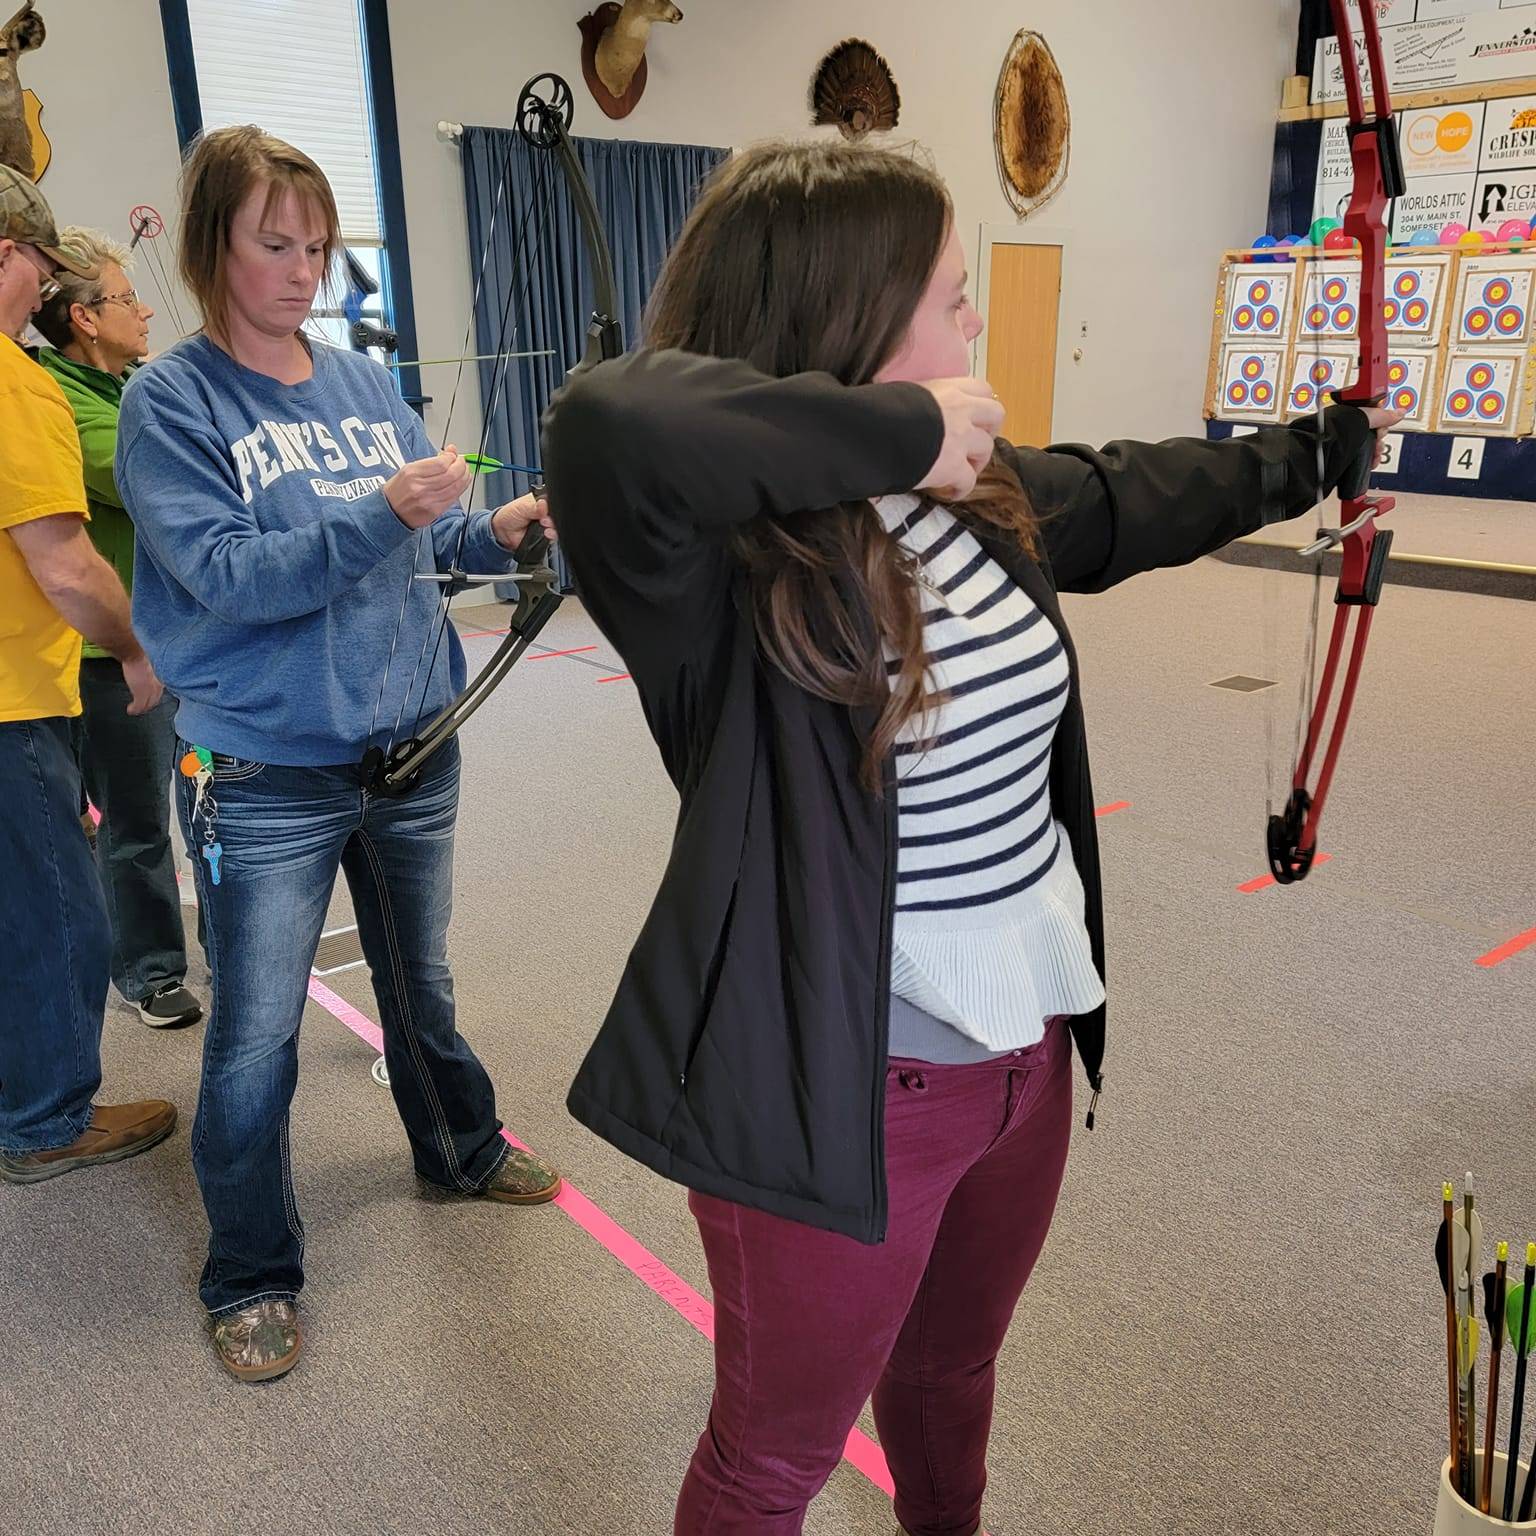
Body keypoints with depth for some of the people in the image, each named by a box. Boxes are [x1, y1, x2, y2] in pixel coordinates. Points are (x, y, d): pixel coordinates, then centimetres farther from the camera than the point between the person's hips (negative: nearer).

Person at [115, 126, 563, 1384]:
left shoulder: (367, 383, 4)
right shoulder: (170, 402, -9)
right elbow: (225, 574, -19)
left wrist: (495, 534, -9)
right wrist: (382, 514, -29)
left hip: (411, 747, 5)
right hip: (266, 777, -4)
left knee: (420, 983, 23)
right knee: (255, 1040, 6)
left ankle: (463, 1149, 47)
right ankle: (251, 1277, 27)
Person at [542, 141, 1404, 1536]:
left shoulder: (980, 496, 0)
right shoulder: (725, 568, -25)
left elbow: (1137, 496, 19)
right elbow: (610, 429, -47)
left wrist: (1317, 452, 33)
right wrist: (898, 426, -34)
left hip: (1030, 1050, 8)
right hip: (847, 1096, -7)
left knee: (952, 1373, 34)